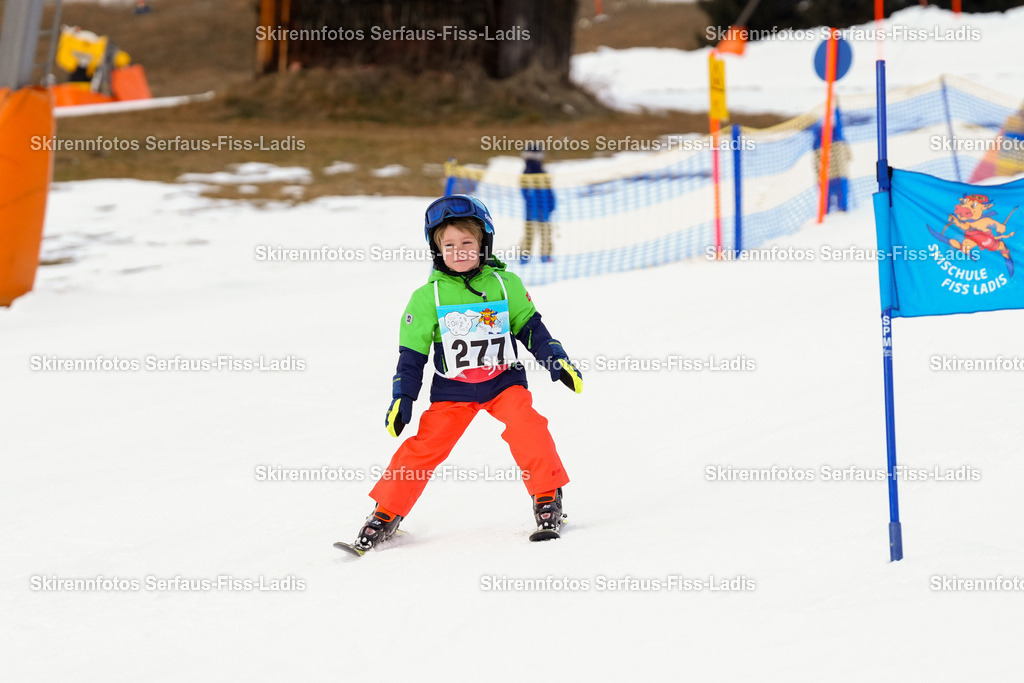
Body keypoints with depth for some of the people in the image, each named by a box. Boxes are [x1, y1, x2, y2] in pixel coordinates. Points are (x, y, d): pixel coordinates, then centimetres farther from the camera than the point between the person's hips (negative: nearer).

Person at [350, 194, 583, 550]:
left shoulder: (505, 284, -2)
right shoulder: (428, 297, -3)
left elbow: (530, 328, 9)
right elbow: (412, 353, 2)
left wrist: (559, 362, 2)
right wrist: (401, 400, -2)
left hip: (503, 379, 0)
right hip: (452, 388, 0)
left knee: (525, 424, -25)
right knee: (426, 445, -9)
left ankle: (547, 497, -12)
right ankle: (387, 513, 4)